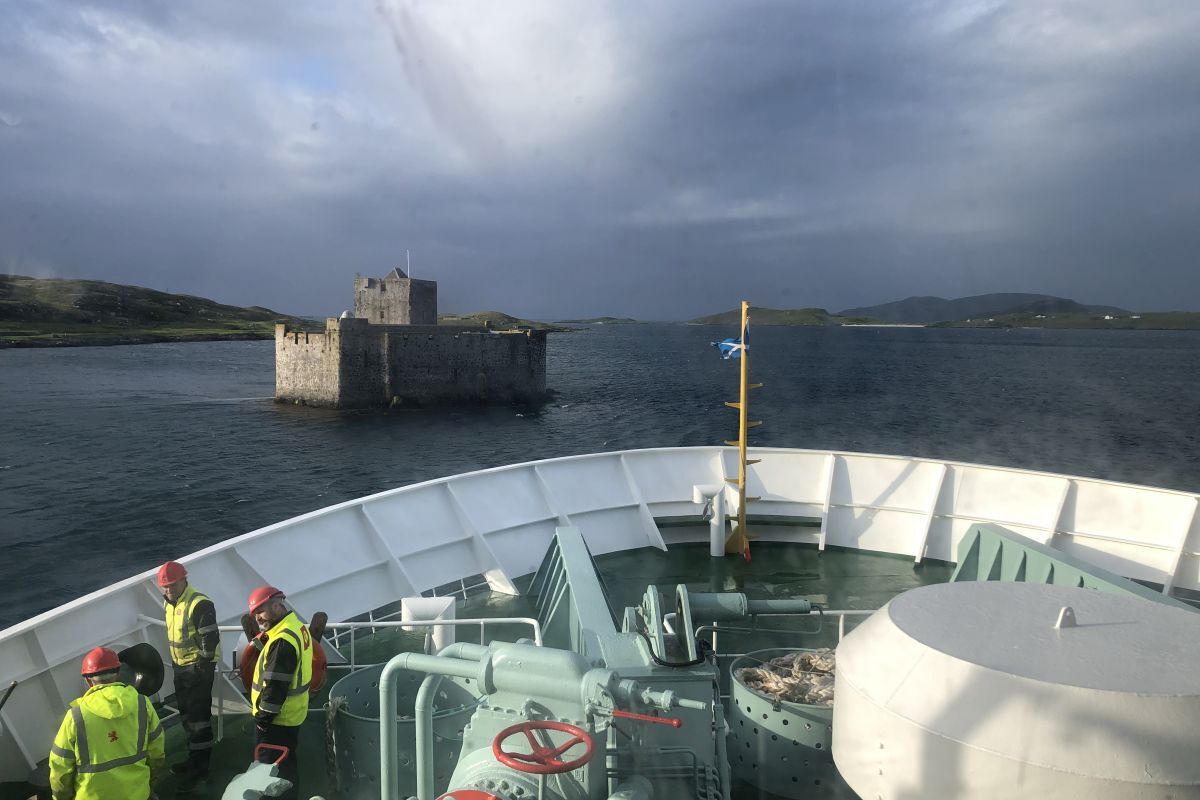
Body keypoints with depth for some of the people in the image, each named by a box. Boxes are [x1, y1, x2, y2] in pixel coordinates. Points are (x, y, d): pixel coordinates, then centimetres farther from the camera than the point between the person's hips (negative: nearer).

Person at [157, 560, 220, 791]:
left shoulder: (200, 604, -23)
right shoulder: (169, 603, 7)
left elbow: (209, 639, -22)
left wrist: (203, 666, -20)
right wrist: (175, 661, 21)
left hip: (198, 666, -9)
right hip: (180, 666, 9)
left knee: (198, 716, -5)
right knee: (186, 713, 19)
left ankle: (200, 767, 4)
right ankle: (193, 757, 33)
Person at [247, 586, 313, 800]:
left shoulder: (282, 641, -26)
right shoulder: (296, 626, 6)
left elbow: (275, 686, -25)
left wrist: (263, 718, -15)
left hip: (278, 718, -10)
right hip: (292, 714, 10)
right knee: (287, 763, 21)